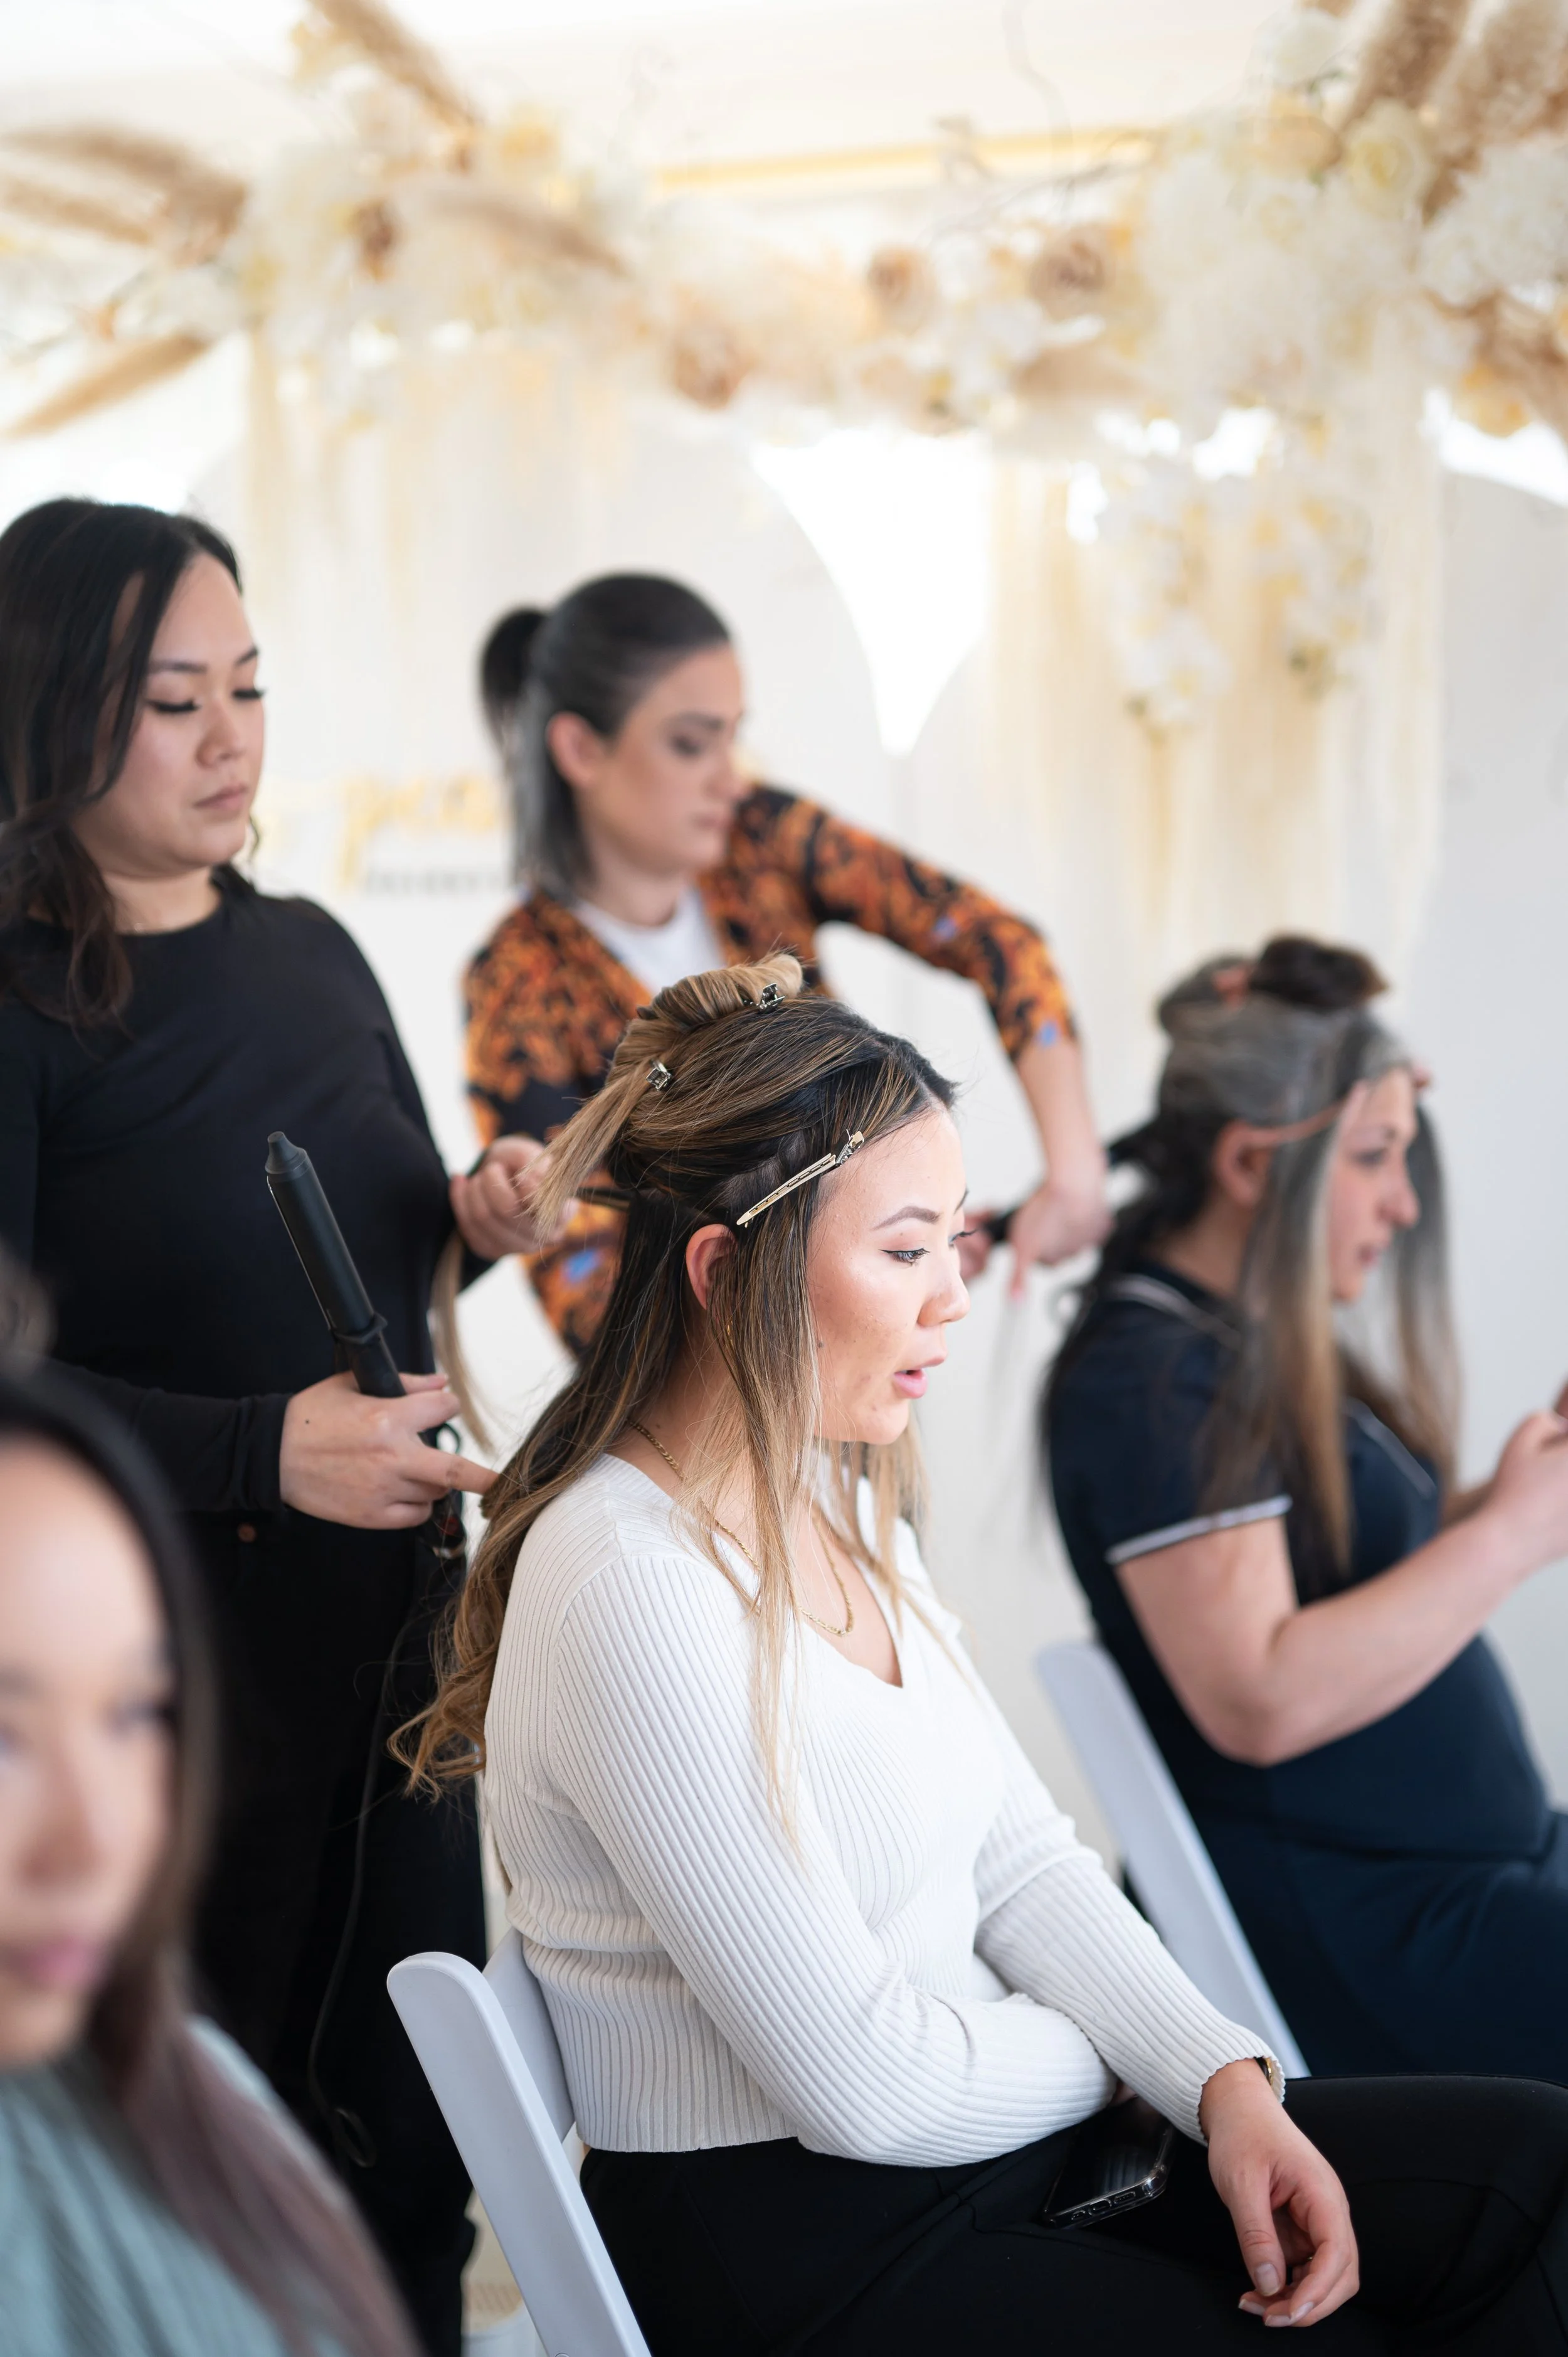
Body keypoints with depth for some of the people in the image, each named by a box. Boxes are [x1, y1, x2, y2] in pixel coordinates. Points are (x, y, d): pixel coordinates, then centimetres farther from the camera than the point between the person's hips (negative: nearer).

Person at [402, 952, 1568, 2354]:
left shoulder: (837, 1497, 5)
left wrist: (1227, 2083, -8)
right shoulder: (633, 1594, -24)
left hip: (982, 2142, 8)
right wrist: (1124, 2054, -3)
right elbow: (862, 2081, -21)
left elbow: (1020, 1859, 7)